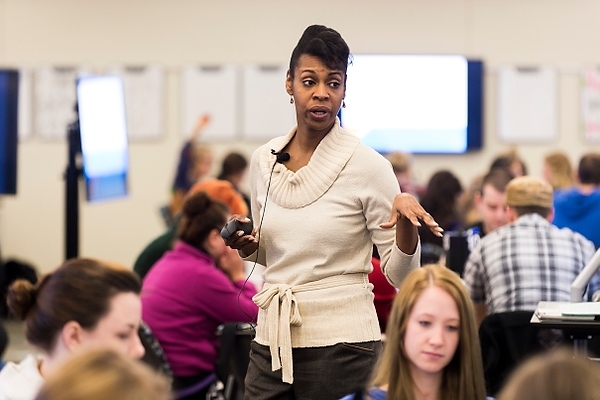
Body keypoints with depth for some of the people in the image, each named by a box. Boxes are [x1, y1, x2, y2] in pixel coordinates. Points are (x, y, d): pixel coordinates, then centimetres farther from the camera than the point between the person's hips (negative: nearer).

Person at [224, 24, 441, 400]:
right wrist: (247, 246, 0)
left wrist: (407, 220, -25)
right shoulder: (263, 160, 6)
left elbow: (400, 276, -7)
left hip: (341, 344, -4)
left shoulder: (368, 166, -8)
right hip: (272, 340, 5)